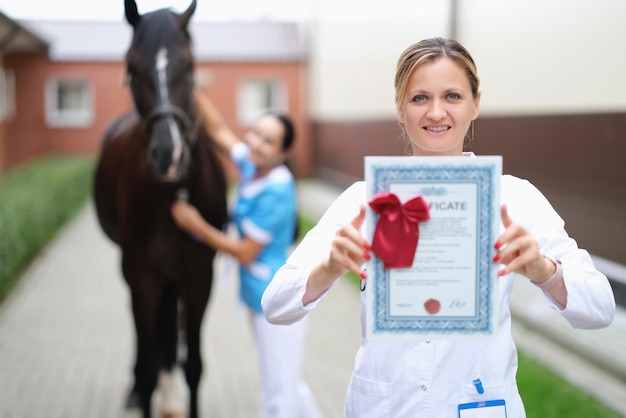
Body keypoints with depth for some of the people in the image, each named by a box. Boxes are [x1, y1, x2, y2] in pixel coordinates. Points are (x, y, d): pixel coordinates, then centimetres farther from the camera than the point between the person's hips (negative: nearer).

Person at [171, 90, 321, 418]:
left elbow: (246, 253, -17)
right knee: (288, 386, 23)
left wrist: (197, 226, -11)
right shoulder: (252, 168, 1)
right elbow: (219, 129, 14)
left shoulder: (276, 192, -22)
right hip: (262, 299, 9)